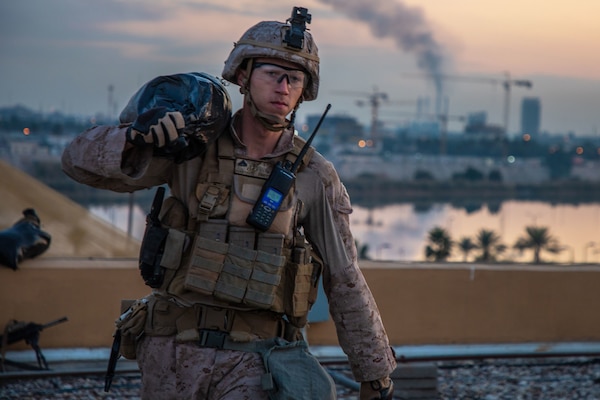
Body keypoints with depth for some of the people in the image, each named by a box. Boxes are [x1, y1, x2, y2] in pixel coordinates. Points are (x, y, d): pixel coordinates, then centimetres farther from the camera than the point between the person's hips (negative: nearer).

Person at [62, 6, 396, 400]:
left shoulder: (315, 177, -3)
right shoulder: (194, 147, -2)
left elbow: (346, 285, 1)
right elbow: (80, 160, -4)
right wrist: (139, 134, -24)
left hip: (252, 357, -1)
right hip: (173, 351, 1)